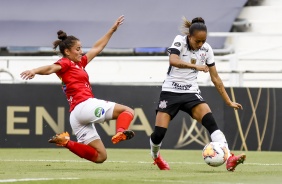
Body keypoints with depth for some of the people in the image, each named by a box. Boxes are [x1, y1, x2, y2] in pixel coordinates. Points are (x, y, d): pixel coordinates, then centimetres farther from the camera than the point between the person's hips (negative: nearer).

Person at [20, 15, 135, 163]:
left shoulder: (79, 63, 26)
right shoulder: (65, 63, 0)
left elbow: (97, 48, 36)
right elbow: (51, 68, -21)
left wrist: (113, 29, 41)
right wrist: (34, 71, -42)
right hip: (85, 105, -9)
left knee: (100, 157, 4)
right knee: (128, 111, -6)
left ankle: (66, 142, -5)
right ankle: (120, 133, -36)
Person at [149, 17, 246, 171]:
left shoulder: (206, 49, -1)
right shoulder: (180, 41, -12)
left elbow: (215, 78, 6)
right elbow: (173, 60, -33)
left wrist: (229, 102, 5)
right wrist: (195, 66, -47)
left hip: (191, 92, 2)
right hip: (171, 91, -2)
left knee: (210, 121, -23)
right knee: (159, 132, -9)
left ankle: (229, 159, -34)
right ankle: (155, 156, 26)